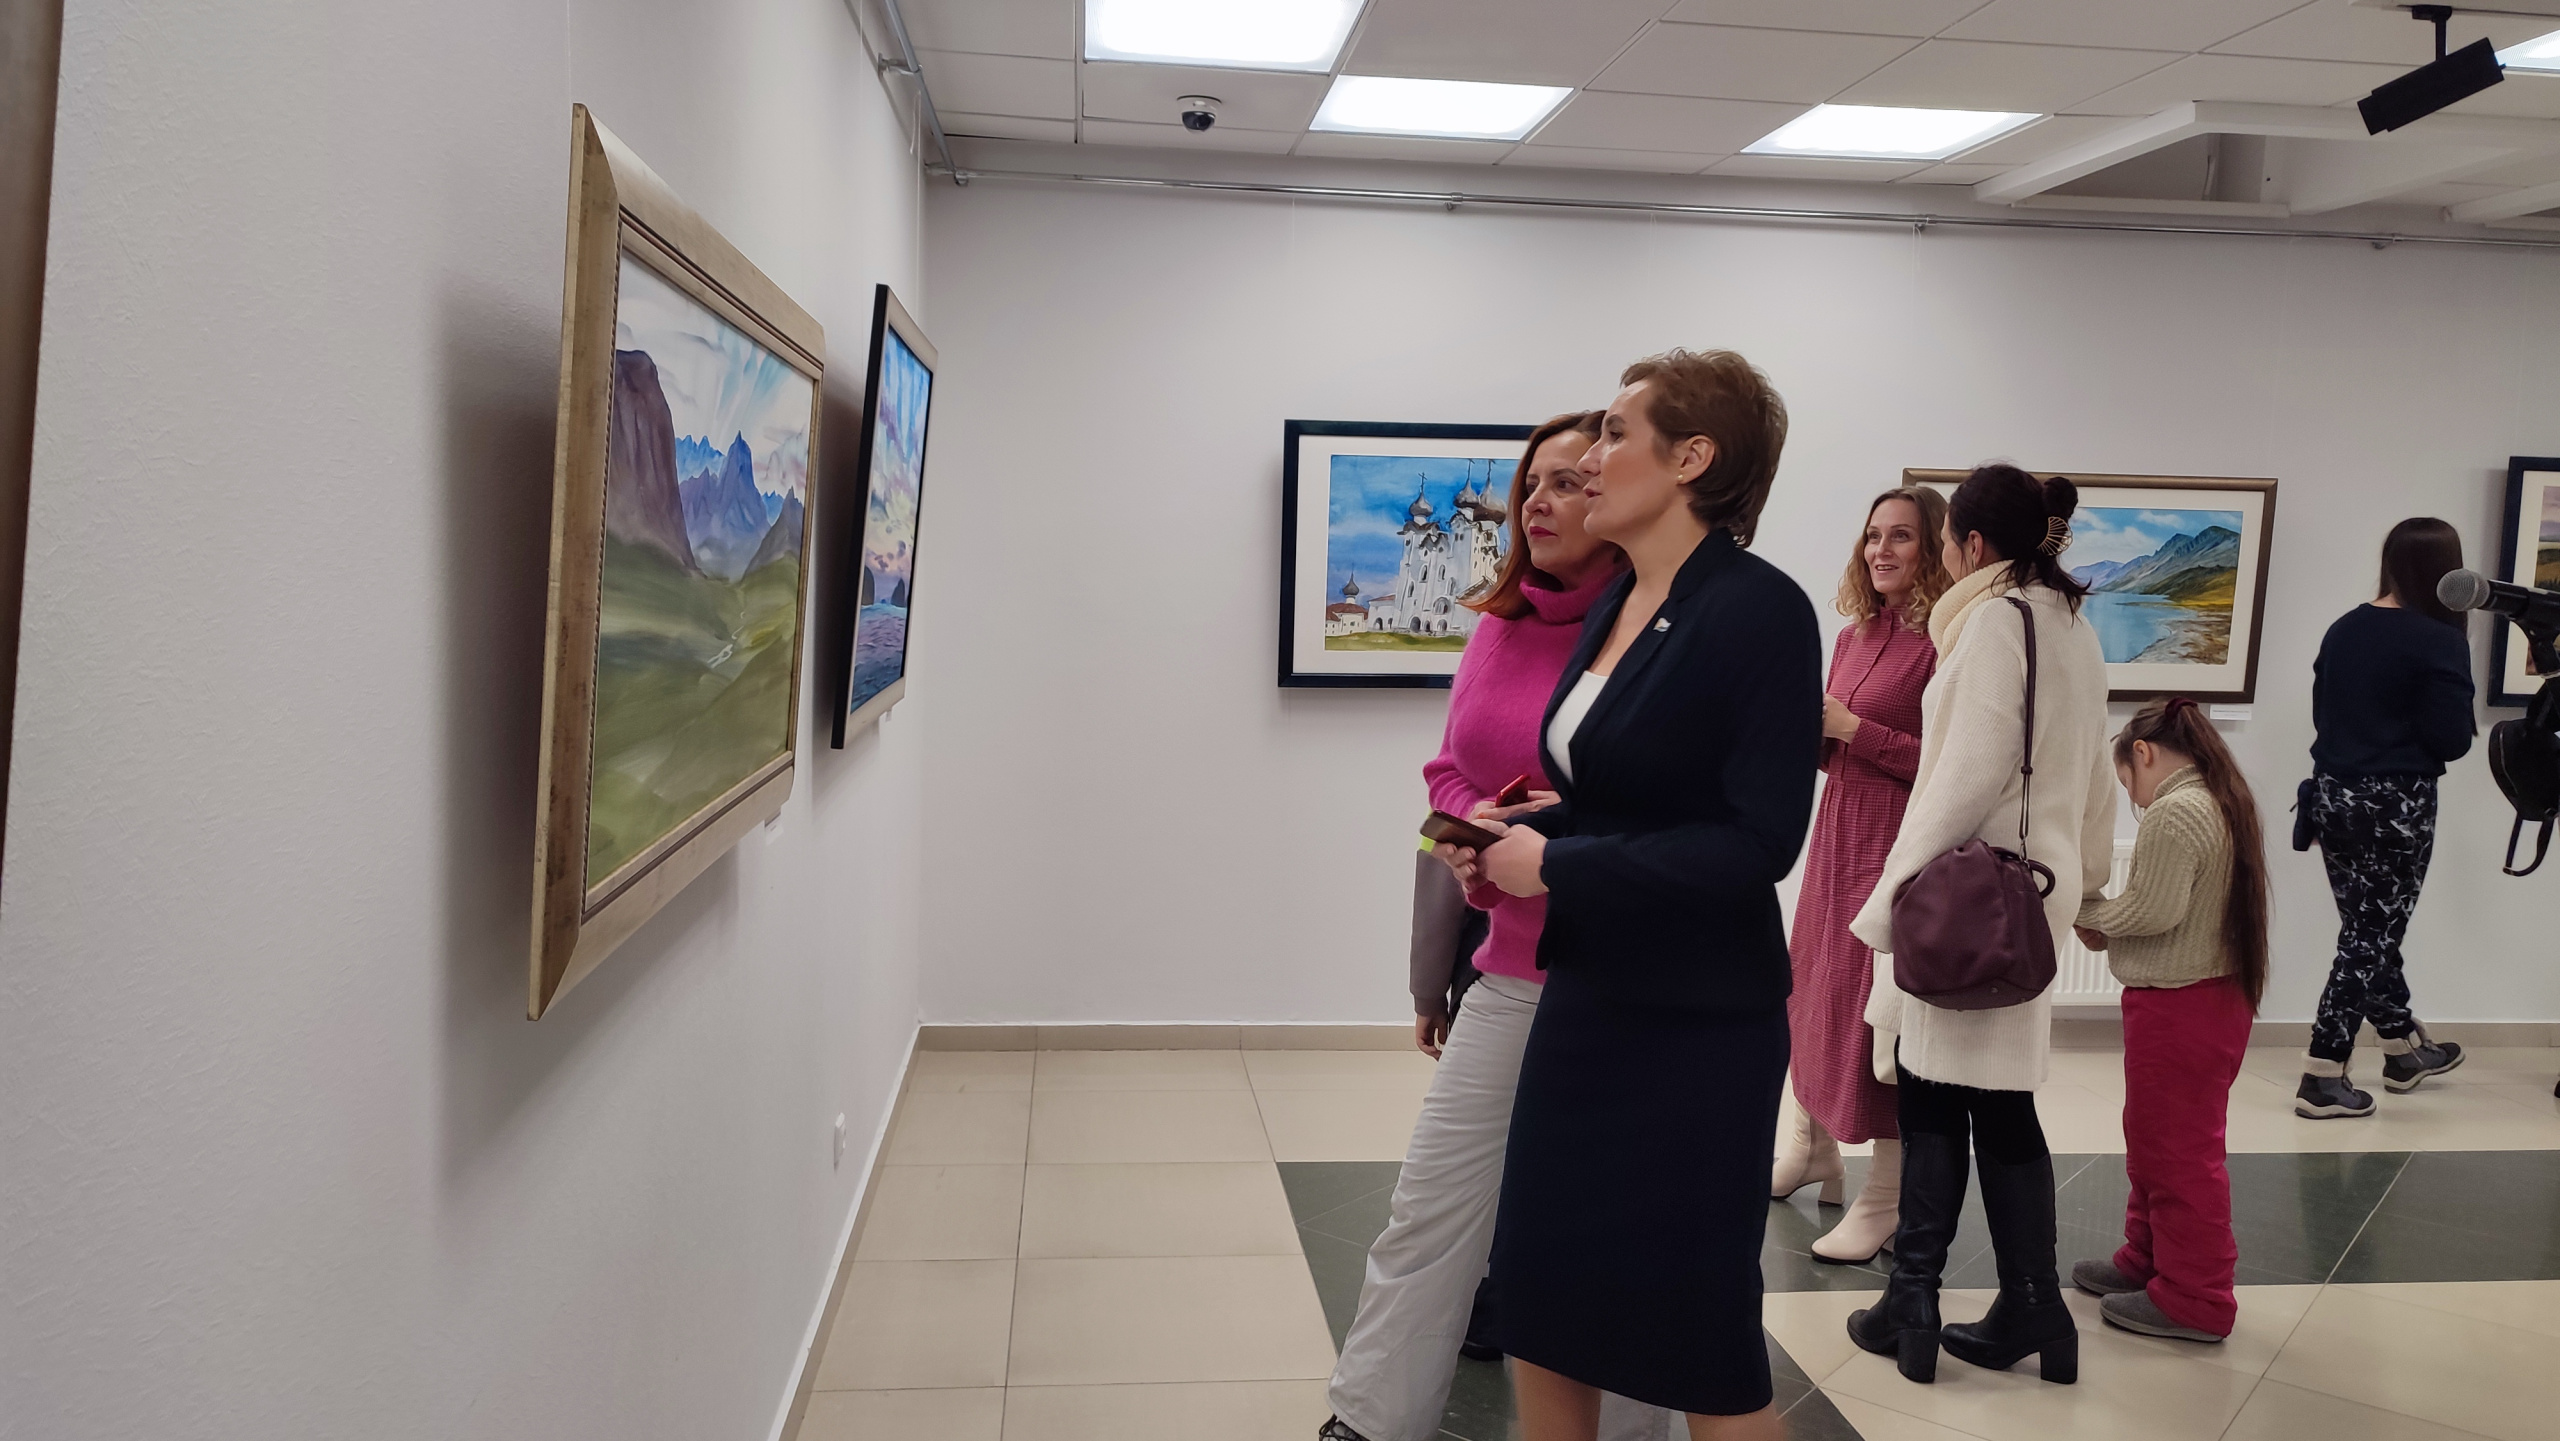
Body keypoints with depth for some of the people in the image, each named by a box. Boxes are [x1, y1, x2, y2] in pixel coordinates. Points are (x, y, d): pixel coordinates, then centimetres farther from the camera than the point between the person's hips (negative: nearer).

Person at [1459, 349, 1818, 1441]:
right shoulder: (1616, 605, 7)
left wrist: (1558, 865, -17)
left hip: (1696, 1023, -8)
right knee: (1539, 1304, 15)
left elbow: (1759, 843, -21)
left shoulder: (1759, 609, -17)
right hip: (1588, 999, 8)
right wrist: (1525, 836, 0)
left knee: (1699, 1324, 7)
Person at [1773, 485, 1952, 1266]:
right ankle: (1812, 1149, 38)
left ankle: (1884, 1201, 14)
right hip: (1836, 833, 8)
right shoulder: (1854, 636, 10)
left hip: (1897, 847, -8)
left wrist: (1852, 728, -20)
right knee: (1810, 992, 18)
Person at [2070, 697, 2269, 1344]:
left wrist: (2089, 911, -6)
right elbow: (2181, 911, 11)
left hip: (2178, 1006, -10)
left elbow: (2151, 910, -22)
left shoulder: (2174, 812, -19)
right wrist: (2110, 926, 2)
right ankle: (2147, 1261, 33)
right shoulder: (2222, 804, 11)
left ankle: (2194, 1301, 10)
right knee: (2154, 1139, 20)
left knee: (2178, 1150, 0)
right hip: (2215, 995, 10)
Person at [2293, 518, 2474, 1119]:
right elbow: (2451, 739, -15)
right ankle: (2322, 1078, 3)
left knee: (2367, 929, 19)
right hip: (2395, 807, -6)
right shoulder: (2439, 641, -14)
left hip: (2331, 797, 7)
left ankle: (2403, 1049, 37)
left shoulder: (2343, 631, 5)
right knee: (2371, 937, 2)